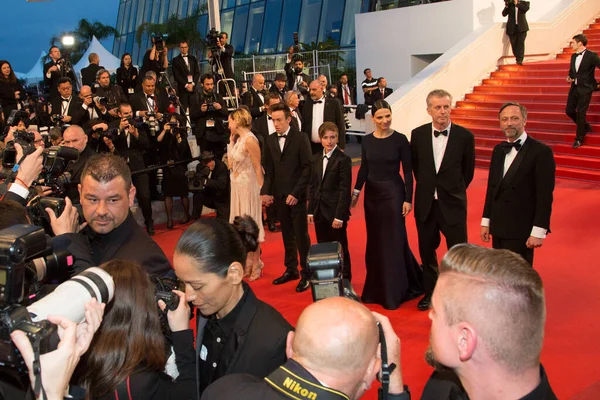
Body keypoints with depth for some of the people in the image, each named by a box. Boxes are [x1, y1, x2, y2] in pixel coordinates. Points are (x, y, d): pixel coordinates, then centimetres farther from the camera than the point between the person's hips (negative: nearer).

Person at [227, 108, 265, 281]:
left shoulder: (250, 140, -17)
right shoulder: (238, 139, 8)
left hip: (248, 186, -9)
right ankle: (246, 264, 29)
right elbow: (230, 163, 6)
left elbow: (258, 168, -17)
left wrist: (262, 190, -19)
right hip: (237, 186, 9)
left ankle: (255, 266, 15)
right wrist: (231, 140, 5)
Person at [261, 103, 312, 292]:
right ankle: (291, 269, 24)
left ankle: (307, 273, 10)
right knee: (287, 235, 12)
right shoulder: (270, 140, 8)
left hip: (297, 195, -4)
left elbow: (307, 167, -9)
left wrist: (296, 193, -14)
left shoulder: (300, 138, -6)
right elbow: (269, 169, 11)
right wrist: (266, 191, 0)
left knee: (301, 235, -1)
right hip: (279, 195, 5)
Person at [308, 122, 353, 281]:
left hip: (335, 212, -6)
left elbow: (345, 190, -13)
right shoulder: (316, 158, 9)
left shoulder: (343, 159, -10)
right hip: (319, 211, 6)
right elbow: (312, 186, 12)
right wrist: (311, 210, 7)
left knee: (340, 249, 6)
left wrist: (339, 216, -16)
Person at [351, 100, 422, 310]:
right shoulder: (367, 140, 2)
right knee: (374, 241, 11)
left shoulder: (400, 140, -9)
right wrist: (356, 192, 5)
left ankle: (394, 292, 12)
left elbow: (408, 172, -8)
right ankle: (376, 288, 26)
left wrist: (408, 199, -12)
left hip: (393, 193, -4)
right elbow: (364, 169, 10)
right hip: (372, 194, 4)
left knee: (394, 240, 0)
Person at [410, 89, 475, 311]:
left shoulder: (465, 136, -8)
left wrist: (455, 191, 8)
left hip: (452, 204, -2)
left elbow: (468, 170, 3)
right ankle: (430, 291, 31)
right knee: (427, 250, 14)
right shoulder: (418, 134, -2)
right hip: (425, 203, 3)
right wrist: (426, 186, 12)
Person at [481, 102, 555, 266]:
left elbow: (545, 195, -13)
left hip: (521, 230, -6)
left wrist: (538, 232, -16)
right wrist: (486, 221, 12)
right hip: (498, 227, 6)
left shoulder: (541, 151, -11)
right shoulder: (498, 150, 10)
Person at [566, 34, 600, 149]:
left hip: (585, 89, -7)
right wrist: (569, 77, 2)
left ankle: (579, 138, 7)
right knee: (569, 111, 8)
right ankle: (586, 127, 31)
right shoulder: (573, 56, 11)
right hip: (574, 88, 7)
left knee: (581, 113, -5)